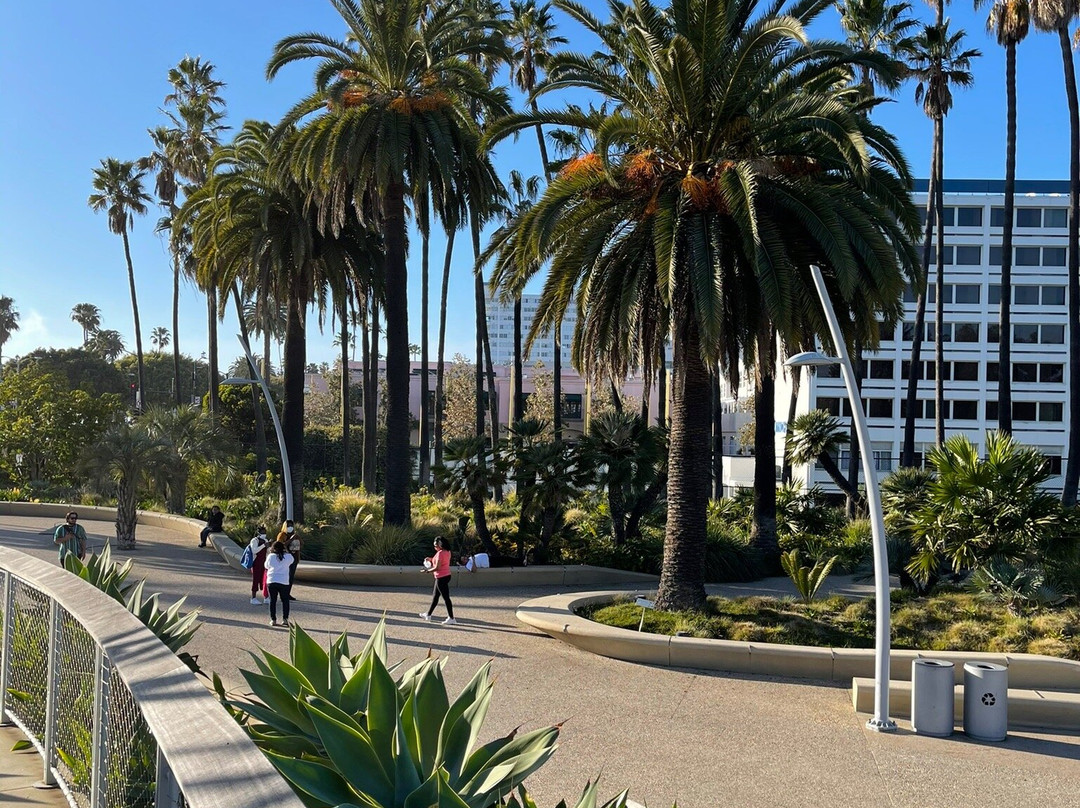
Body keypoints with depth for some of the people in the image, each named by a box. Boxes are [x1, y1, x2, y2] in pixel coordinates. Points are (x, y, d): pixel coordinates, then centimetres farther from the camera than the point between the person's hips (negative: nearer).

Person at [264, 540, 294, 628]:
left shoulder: (270, 556, -5)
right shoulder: (288, 557, -4)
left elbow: (266, 566, 9)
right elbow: (292, 560, 18)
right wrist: (285, 551, 19)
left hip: (271, 582, 0)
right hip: (284, 581, 0)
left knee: (273, 601, 8)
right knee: (285, 601, 10)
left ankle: (273, 620, 9)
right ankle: (285, 619, 3)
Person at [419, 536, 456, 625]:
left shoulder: (440, 553, -19)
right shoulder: (447, 552, 9)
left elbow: (437, 567, -22)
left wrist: (427, 570, -9)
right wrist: (432, 559, 13)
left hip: (441, 578, -10)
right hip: (446, 575, 10)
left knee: (446, 598, -6)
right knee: (435, 596, 20)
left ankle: (451, 619, -3)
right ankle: (428, 614, 32)